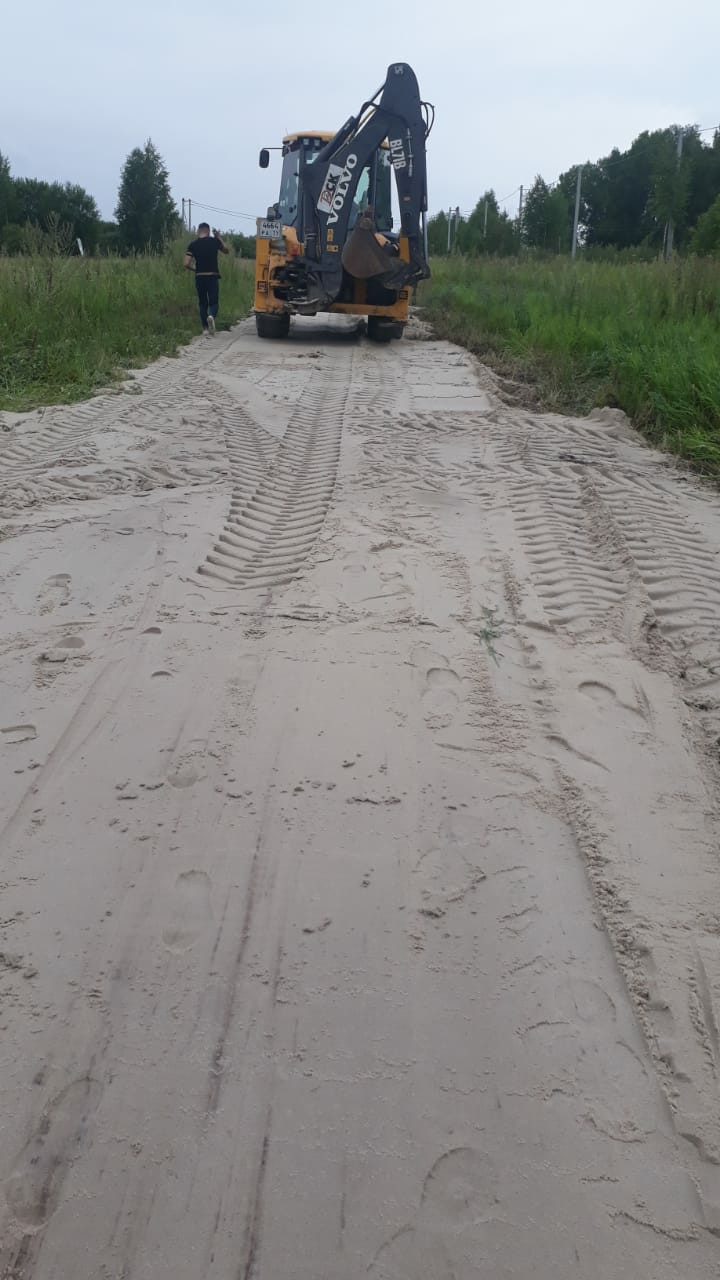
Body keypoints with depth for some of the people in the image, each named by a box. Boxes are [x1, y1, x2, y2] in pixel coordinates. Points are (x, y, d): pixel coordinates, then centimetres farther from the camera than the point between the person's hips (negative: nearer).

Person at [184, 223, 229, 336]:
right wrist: (219, 237, 25)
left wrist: (194, 269, 13)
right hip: (213, 276, -1)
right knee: (214, 302, 2)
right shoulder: (214, 241, 1)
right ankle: (211, 316, -31)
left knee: (203, 303, 13)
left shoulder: (193, 245, 0)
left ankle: (205, 329, 12)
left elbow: (186, 264, -6)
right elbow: (226, 251, 21)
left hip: (199, 277, 1)